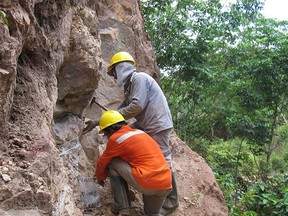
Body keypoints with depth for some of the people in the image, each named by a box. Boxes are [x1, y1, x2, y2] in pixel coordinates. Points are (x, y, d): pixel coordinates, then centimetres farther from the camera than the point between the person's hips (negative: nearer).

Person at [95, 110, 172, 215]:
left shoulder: (116, 138, 0)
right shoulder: (139, 132, 22)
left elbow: (102, 162, 14)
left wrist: (100, 177, 36)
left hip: (146, 183, -8)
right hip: (166, 185, 8)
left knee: (112, 162, 10)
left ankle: (122, 206, 9)